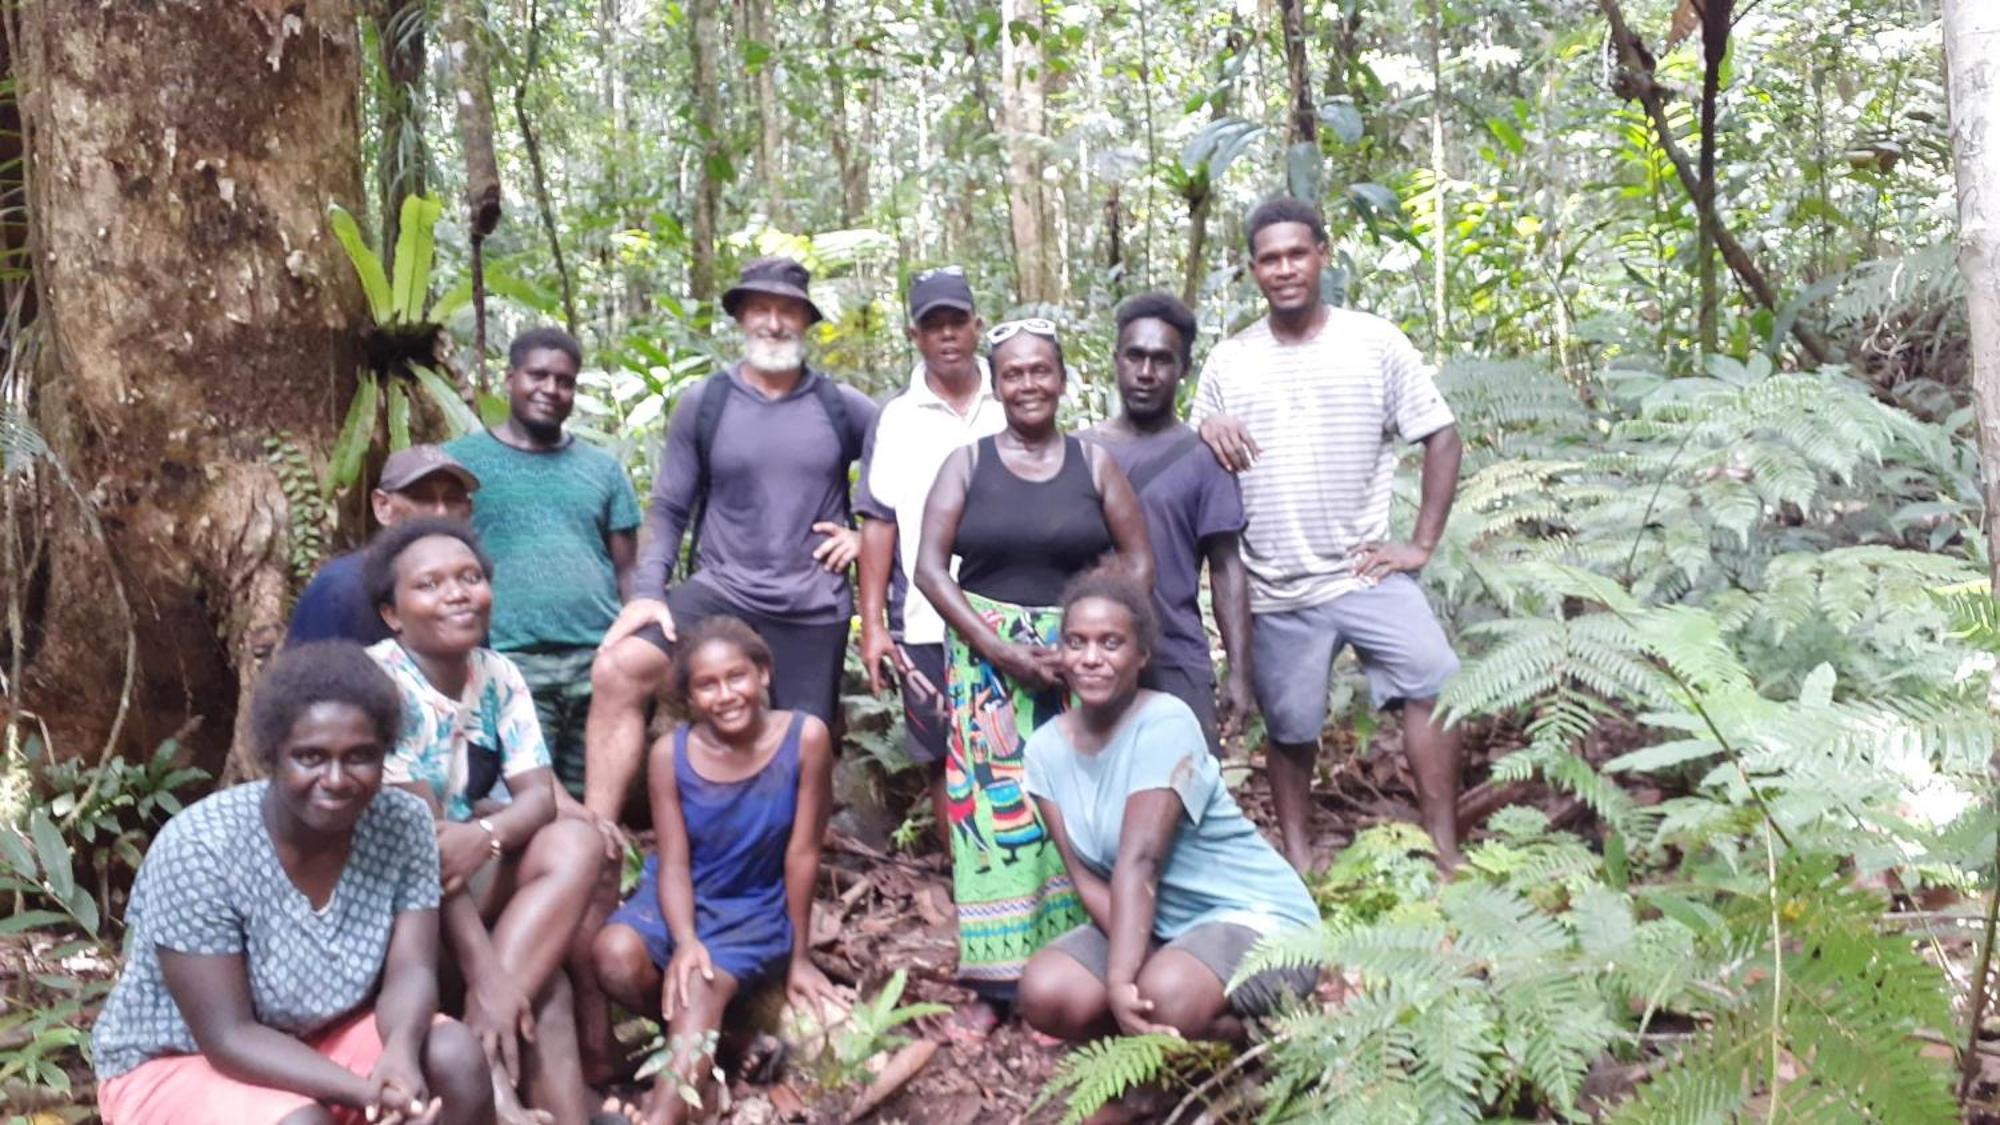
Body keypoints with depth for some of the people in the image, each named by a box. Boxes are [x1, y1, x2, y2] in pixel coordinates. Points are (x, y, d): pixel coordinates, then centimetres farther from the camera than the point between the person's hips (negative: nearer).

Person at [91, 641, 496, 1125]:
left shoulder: (403, 825, -14)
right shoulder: (199, 849, -27)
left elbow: (410, 972, -17)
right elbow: (229, 1038, -26)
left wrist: (400, 1052, -40)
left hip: (320, 1039, 4)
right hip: (176, 1065, -4)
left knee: (457, 1056, -21)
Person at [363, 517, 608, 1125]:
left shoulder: (498, 675, 0)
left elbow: (540, 795, -6)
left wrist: (485, 836, -33)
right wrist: (487, 977, -32)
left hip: (471, 880, 7)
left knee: (575, 843, -22)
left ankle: (480, 1050, -27)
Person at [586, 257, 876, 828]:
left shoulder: (843, 408, 3)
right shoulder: (703, 405, 2)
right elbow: (668, 510, 2)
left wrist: (866, 534, 1)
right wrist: (647, 591, -10)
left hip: (815, 608, 1)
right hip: (721, 591, -1)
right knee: (617, 670, -24)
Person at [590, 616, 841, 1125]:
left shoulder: (805, 737, -18)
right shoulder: (671, 754, -13)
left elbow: (802, 854, -12)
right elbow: (674, 864, -9)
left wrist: (800, 957, -4)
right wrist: (685, 941, -28)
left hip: (757, 910, -2)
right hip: (684, 899, 2)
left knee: (703, 986, -31)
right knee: (616, 955, -28)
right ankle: (698, 1037, -1)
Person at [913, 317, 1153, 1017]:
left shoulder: (1094, 463, 7)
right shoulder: (967, 464, 4)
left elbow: (1138, 562, 5)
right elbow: (930, 567, -3)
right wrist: (1001, 651, -12)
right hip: (985, 657, 0)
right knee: (992, 805, -4)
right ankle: (994, 979, 4)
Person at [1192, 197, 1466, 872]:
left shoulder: (1375, 342, 0)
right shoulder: (1227, 362, 5)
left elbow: (1441, 436, 2)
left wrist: (1422, 544, -5)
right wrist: (1206, 431, -13)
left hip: (1365, 572, -1)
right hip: (1275, 590, 1)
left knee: (1432, 684, -17)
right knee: (1289, 729, 10)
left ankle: (1446, 853, -5)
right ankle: (1297, 858, 28)